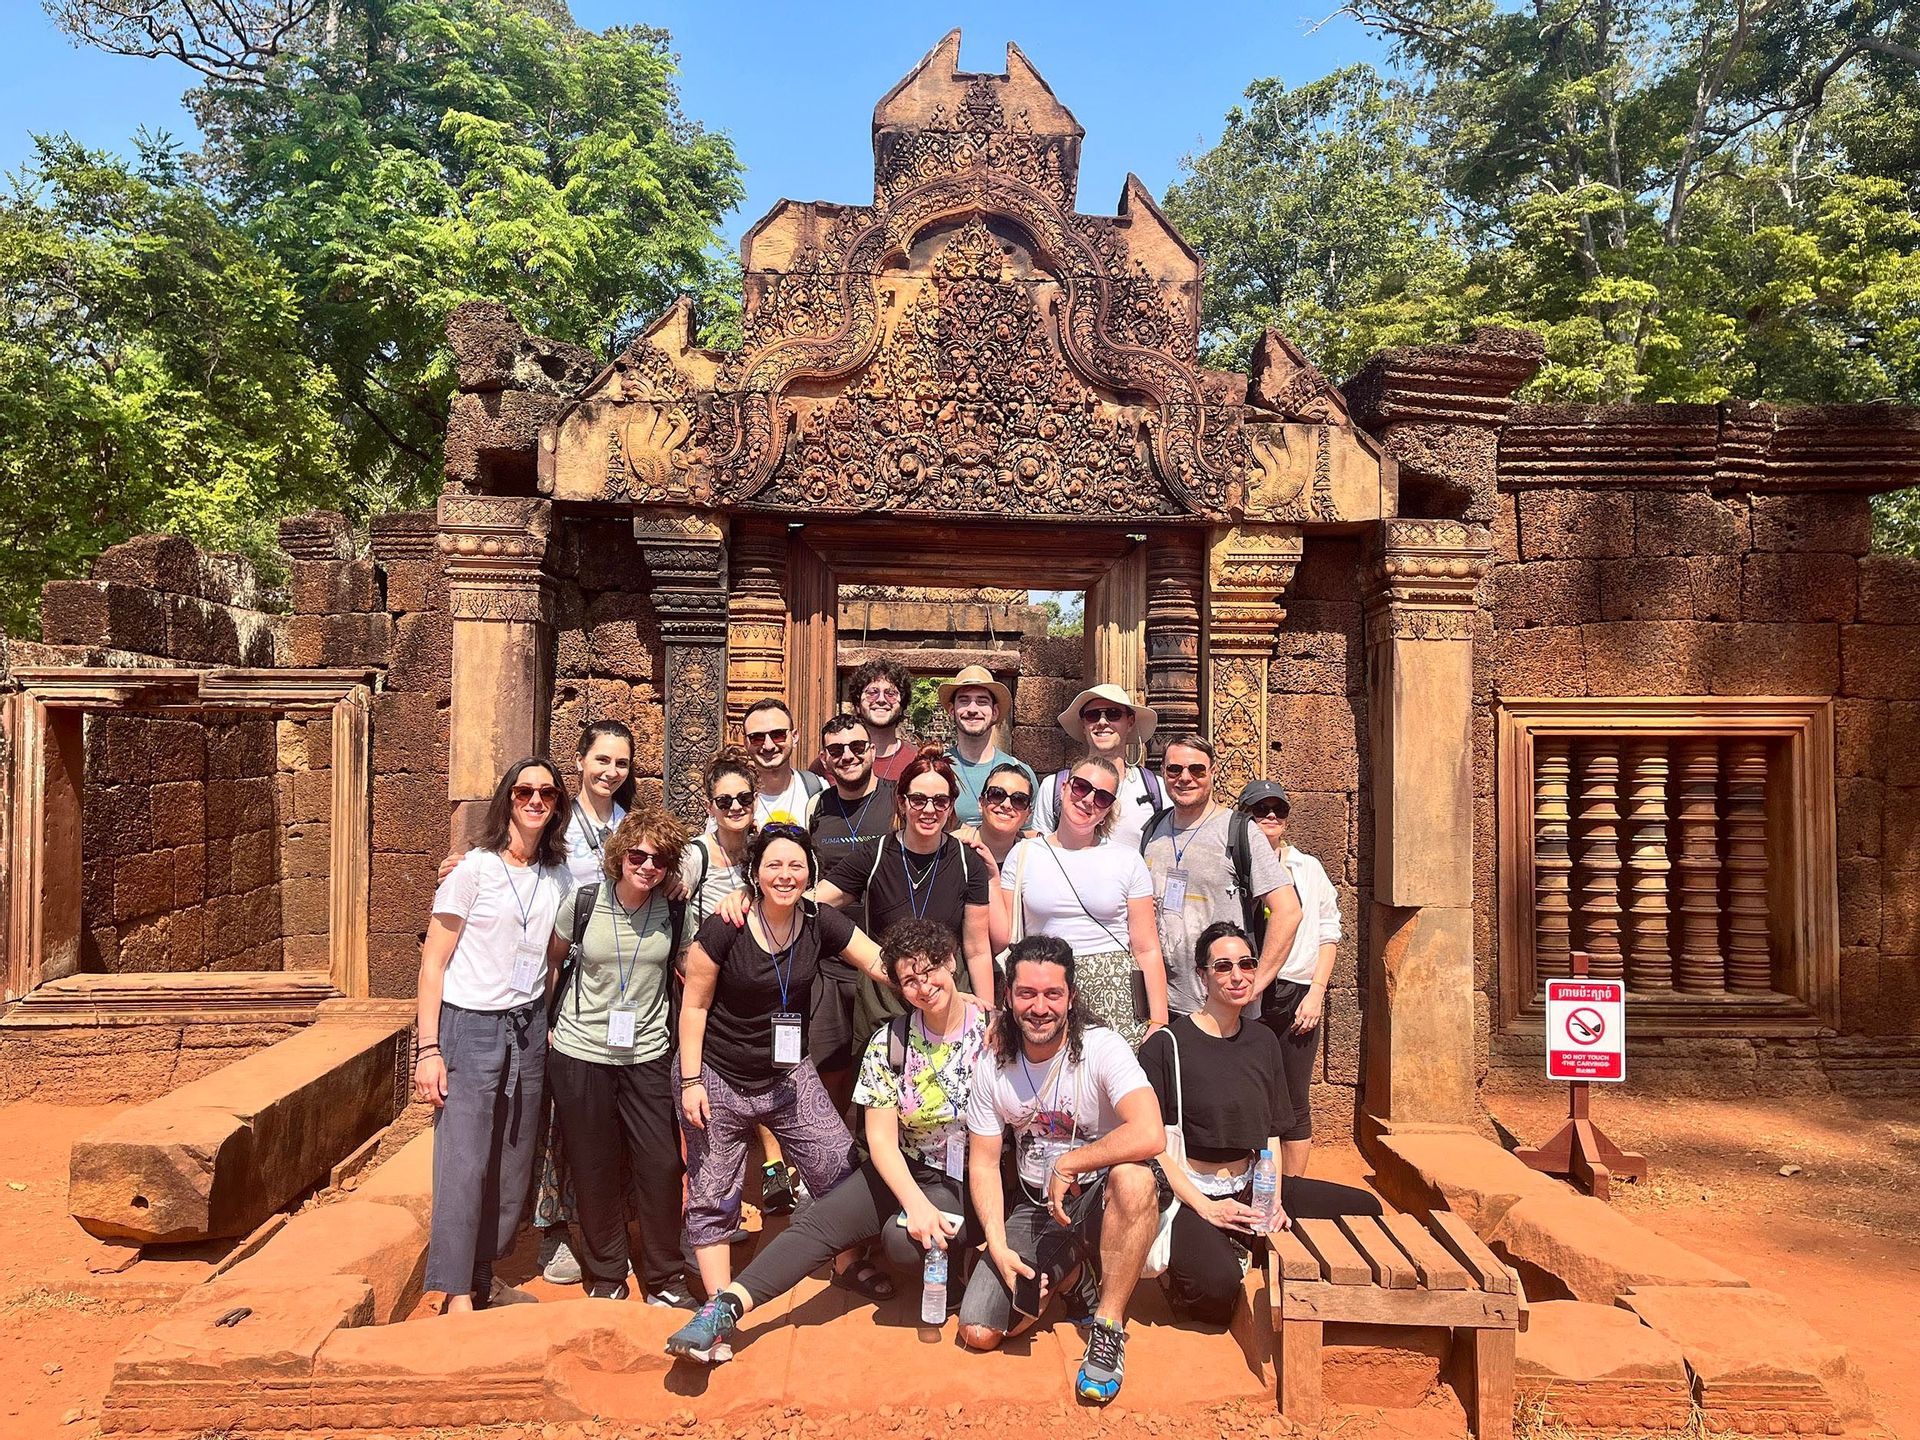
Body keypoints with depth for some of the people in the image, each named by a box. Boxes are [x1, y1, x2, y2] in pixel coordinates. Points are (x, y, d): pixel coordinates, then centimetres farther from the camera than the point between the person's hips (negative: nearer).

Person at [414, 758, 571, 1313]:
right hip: (470, 1026, -5)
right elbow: (433, 963, -7)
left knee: (513, 1163, 9)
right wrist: (429, 1049, -11)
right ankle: (457, 1295, 11)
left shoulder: (557, 877, 8)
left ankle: (483, 1277, 26)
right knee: (464, 1163, -3)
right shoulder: (474, 868, -8)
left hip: (528, 1028, 5)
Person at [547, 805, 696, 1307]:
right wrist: (548, 1021, 6)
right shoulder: (583, 902, -7)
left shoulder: (674, 913, -5)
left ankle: (664, 1280, 19)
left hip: (647, 1055, 1)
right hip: (580, 1053, 0)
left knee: (661, 1166, 0)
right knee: (595, 1170, 9)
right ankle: (606, 1278, 28)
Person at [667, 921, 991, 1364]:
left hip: (979, 1179, -3)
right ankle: (725, 1308, -17)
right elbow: (881, 1137, -7)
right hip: (910, 1173, 3)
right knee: (821, 1219, -17)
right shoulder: (890, 1043, -4)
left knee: (903, 1238, -29)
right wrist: (916, 1202, -23)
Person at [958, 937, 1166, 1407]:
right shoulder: (993, 1065, -6)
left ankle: (1108, 1324, -18)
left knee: (1134, 1177, -38)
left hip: (1099, 1198, -4)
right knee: (977, 1333, -9)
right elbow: (983, 1162, 0)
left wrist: (1067, 1165, -25)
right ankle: (1068, 1271, 19)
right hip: (1034, 1208, 4)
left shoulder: (1101, 1047, -20)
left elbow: (1150, 1135, -36)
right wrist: (999, 1247, -12)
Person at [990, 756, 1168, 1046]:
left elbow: (1147, 950, 4)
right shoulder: (1023, 855, 8)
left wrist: (1159, 1022, -3)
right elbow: (1002, 939, 4)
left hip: (1114, 994, -1)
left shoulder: (1128, 861, 6)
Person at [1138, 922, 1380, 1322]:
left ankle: (1241, 1250, 6)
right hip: (1187, 1198, -7)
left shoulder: (1263, 1042, 9)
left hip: (1251, 1188, 7)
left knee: (1365, 1209, -3)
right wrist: (1206, 1208, -17)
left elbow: (1271, 1135, 12)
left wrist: (1274, 1200, -4)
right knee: (1217, 1286, -34)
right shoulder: (1167, 1045, -11)